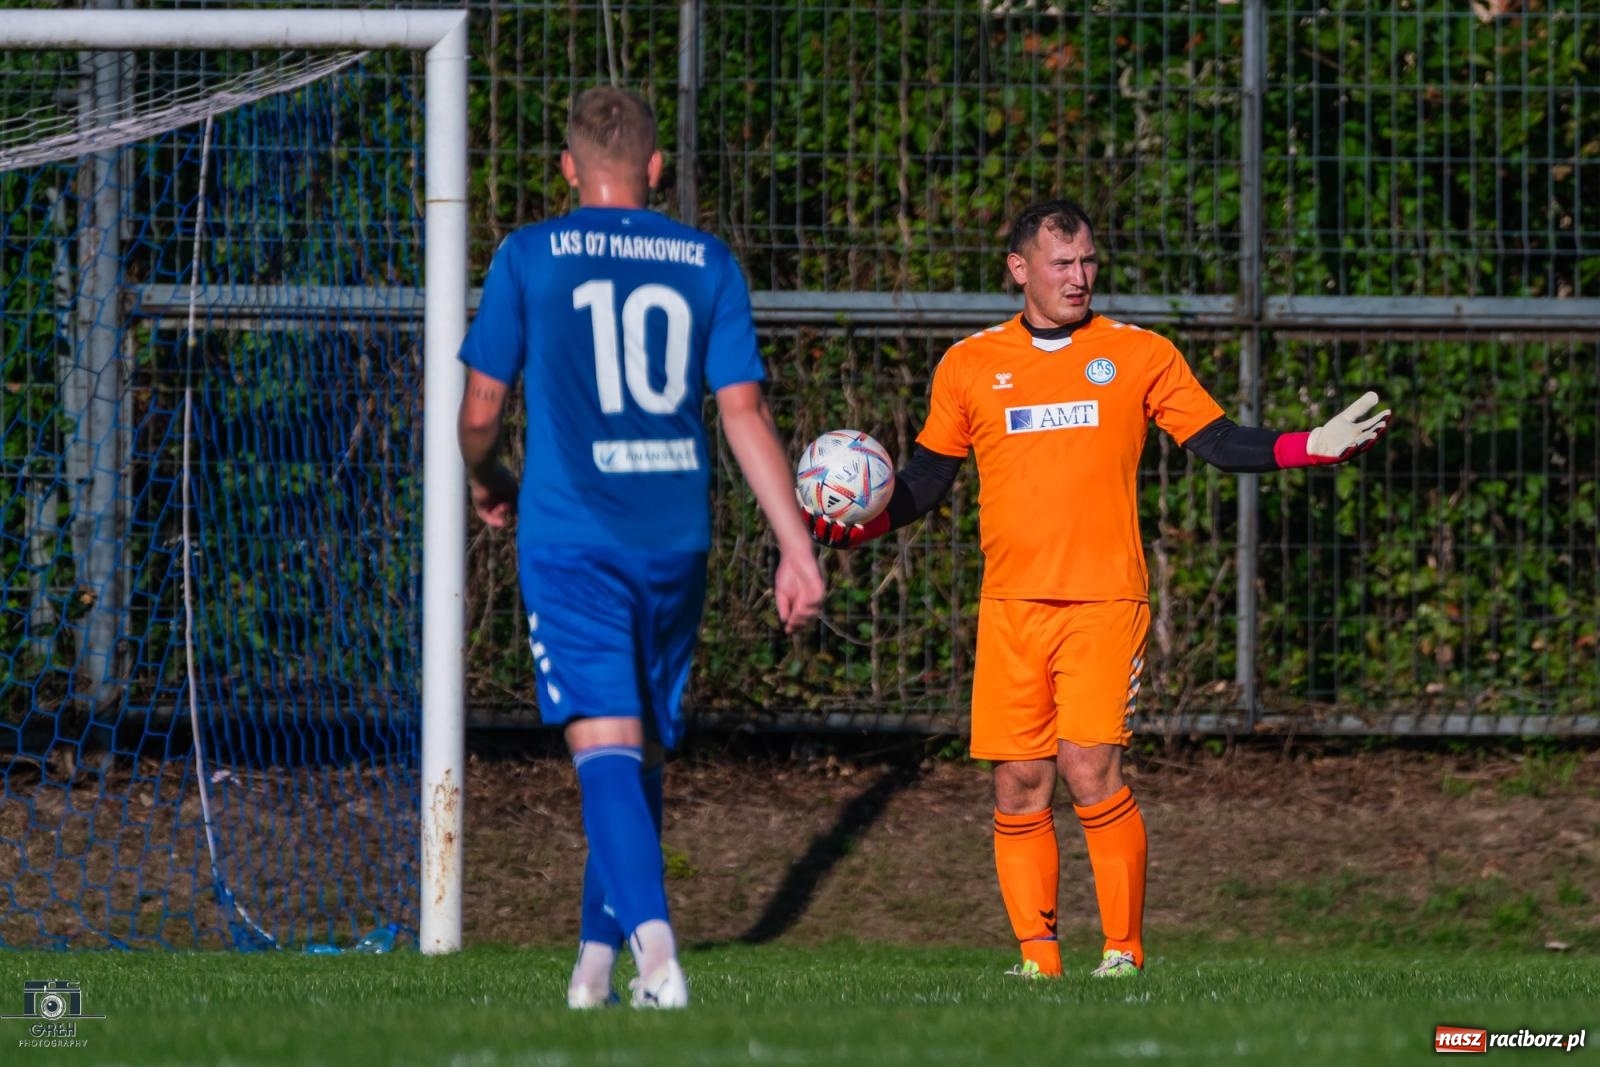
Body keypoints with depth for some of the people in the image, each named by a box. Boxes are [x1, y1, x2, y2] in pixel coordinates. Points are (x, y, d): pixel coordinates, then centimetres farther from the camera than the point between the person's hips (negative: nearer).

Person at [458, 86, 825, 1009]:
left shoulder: (530, 257, 1)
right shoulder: (707, 263, 6)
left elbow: (481, 409, 4)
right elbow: (745, 413, 1)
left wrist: (488, 483, 26)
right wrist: (798, 549, 1)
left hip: (571, 540, -3)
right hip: (675, 540, 3)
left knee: (607, 746, -11)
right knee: (645, 752, 15)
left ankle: (654, 939, -31)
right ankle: (598, 958, 21)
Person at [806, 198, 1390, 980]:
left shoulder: (1139, 356, 7)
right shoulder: (970, 366, 10)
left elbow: (1218, 443, 8)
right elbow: (924, 483, 14)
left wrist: (1316, 447, -5)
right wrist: (857, 524, -3)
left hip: (1106, 601, -2)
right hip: (1011, 606, 2)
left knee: (1089, 768, -15)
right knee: (1020, 783, -1)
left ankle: (1125, 950, -5)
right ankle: (1037, 957, 8)